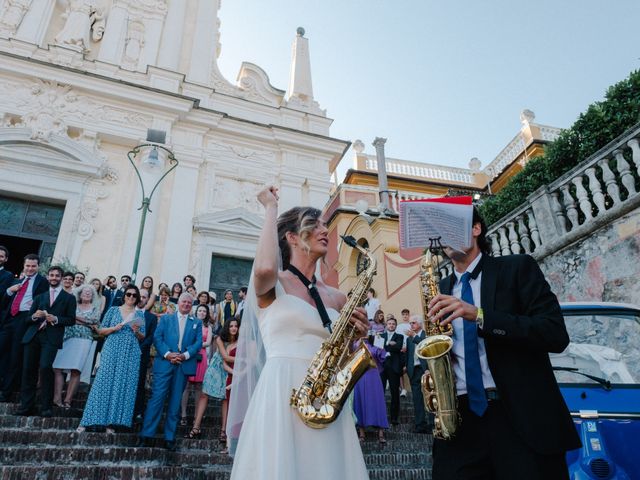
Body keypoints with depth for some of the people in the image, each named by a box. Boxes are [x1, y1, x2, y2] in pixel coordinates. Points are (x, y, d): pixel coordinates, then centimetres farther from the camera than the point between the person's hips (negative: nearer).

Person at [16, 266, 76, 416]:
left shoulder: (69, 298, 10)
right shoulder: (39, 297, 22)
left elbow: (71, 319, 3)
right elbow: (28, 319, 17)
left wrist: (56, 319, -13)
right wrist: (34, 316, -5)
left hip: (51, 337, -4)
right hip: (33, 336, 4)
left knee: (45, 367, -18)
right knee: (28, 370, 1)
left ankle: (46, 406, -8)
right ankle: (26, 406, 11)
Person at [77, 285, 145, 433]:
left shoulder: (139, 315, 9)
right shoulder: (113, 310, 7)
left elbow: (143, 338, 10)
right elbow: (100, 330, 6)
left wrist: (137, 331, -10)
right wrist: (114, 328, -10)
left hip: (130, 354, 1)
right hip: (112, 351, -1)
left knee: (123, 386, -1)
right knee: (104, 383, -4)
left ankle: (111, 422, 6)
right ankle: (87, 421, 4)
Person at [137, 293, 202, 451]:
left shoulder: (197, 323, 14)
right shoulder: (166, 318, 12)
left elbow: (198, 342, 4)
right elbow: (157, 337, 2)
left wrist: (185, 355, -12)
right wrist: (167, 354, -12)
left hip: (184, 365, 1)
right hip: (164, 363, -1)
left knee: (175, 402, 5)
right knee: (157, 398, -5)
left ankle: (170, 438, 11)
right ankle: (145, 435, 3)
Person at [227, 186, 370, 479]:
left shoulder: (336, 298, 15)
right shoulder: (273, 283, 1)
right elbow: (265, 268, -25)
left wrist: (356, 335, -4)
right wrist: (271, 208, -9)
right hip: (281, 396, -5)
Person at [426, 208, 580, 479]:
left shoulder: (517, 268, 1)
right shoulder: (441, 289, 14)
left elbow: (556, 334, -10)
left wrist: (479, 315, -20)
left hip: (524, 418, -3)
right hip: (460, 419, 3)